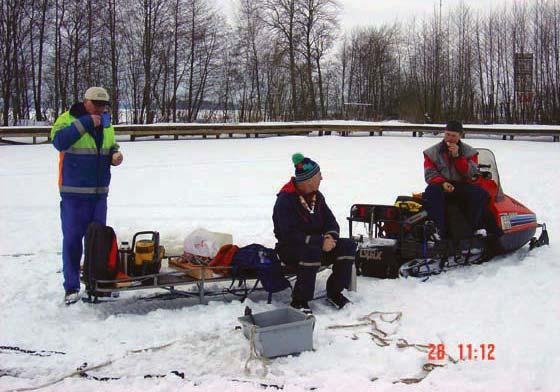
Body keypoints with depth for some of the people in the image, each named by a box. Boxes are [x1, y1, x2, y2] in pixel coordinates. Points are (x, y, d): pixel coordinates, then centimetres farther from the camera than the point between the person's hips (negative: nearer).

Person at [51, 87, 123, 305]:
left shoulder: (106, 125, 11)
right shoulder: (67, 119, -7)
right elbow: (59, 141, -25)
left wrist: (115, 155, 0)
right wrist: (85, 123, -26)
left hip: (99, 193, 6)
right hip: (74, 193, -6)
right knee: (72, 239, -1)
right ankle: (71, 287, 6)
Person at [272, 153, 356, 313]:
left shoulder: (317, 196, 6)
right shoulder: (285, 200, -20)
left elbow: (330, 220, 10)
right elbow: (290, 235, -27)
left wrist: (331, 236, -14)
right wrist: (320, 242, -30)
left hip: (317, 244, 7)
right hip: (291, 249, -7)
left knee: (348, 246, -12)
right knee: (312, 252, -39)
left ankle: (334, 292, 0)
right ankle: (299, 301, -26)